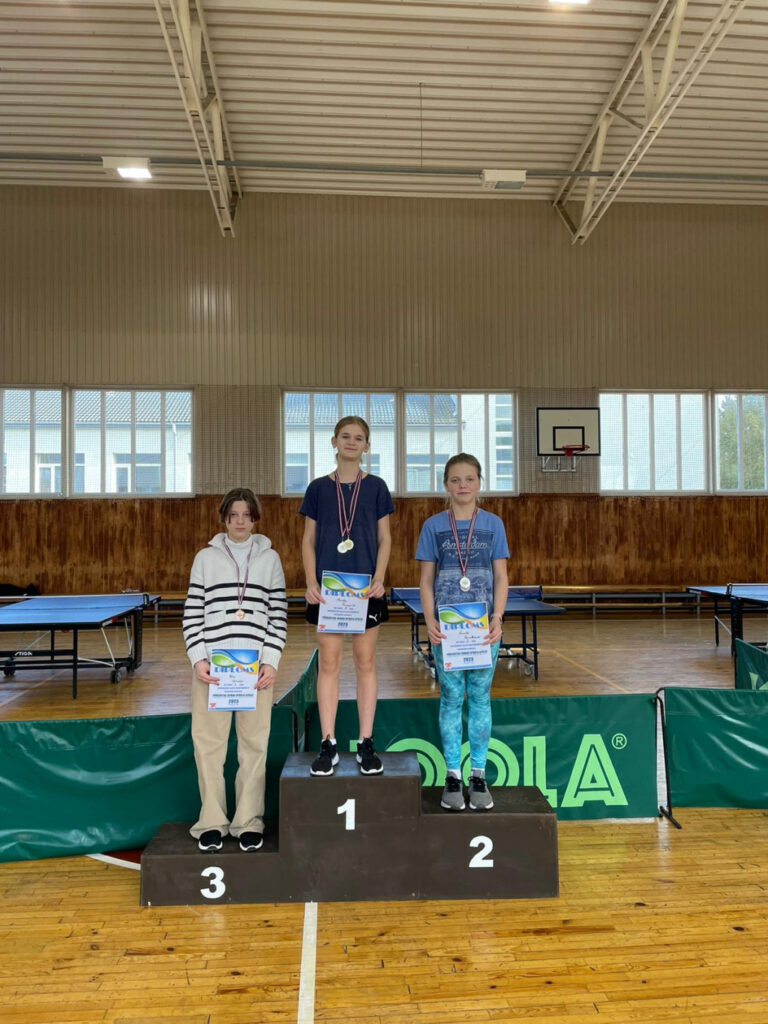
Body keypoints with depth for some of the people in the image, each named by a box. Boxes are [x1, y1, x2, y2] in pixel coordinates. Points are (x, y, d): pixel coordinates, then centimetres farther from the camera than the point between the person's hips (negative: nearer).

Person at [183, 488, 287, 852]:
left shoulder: (270, 558, 8)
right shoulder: (206, 557, 7)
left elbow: (278, 615, 6)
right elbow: (192, 613, 5)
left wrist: (271, 661, -4)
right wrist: (198, 659, -5)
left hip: (256, 664, 0)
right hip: (212, 664, 0)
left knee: (255, 743, 4)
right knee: (209, 742, 3)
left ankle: (249, 821, 18)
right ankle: (212, 822, 17)